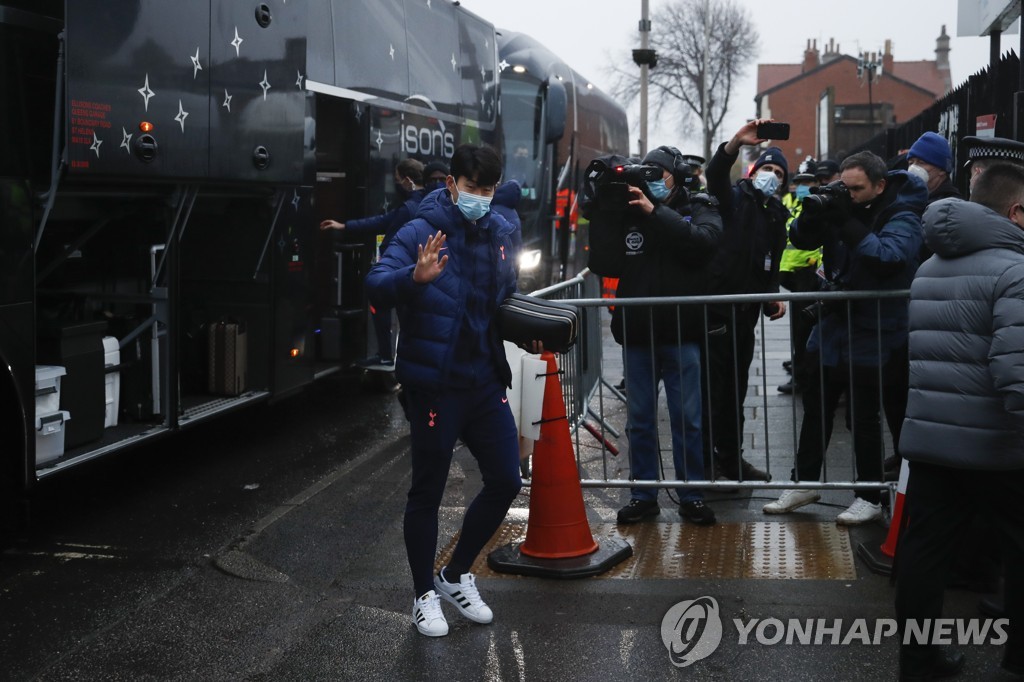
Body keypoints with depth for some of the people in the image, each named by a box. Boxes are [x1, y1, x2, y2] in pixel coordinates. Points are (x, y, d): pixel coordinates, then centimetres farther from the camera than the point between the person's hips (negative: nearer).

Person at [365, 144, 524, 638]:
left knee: (505, 481, 9)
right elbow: (376, 284, -27)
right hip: (435, 386, -6)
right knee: (427, 492, 6)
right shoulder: (422, 233, -13)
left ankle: (456, 576, 29)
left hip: (485, 382, 6)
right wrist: (415, 277, -45)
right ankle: (425, 595, 24)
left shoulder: (499, 235, 7)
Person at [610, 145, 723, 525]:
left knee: (687, 419, 5)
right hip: (637, 335, 2)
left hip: (682, 335, -2)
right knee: (639, 420, 10)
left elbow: (703, 241, -19)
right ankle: (643, 496, 20)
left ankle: (692, 496, 15)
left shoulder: (699, 211, 2)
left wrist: (655, 212, -20)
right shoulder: (628, 212, 6)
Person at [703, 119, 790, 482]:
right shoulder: (735, 198, -1)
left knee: (736, 387, 15)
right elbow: (714, 175, -23)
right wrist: (736, 142, -40)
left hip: (746, 312, 8)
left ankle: (730, 456, 24)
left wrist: (774, 295, 5)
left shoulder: (777, 217, 19)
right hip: (717, 304, -7)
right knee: (711, 385, -6)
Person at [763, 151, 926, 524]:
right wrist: (813, 214, -19)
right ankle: (804, 483, 27)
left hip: (871, 336, -6)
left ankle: (869, 498, 15)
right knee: (816, 408, 14)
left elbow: (888, 256, -31)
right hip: (832, 326, 6)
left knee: (864, 417, 2)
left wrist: (848, 224, -33)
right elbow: (800, 239, 2)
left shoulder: (902, 217, -14)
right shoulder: (843, 207, 3)